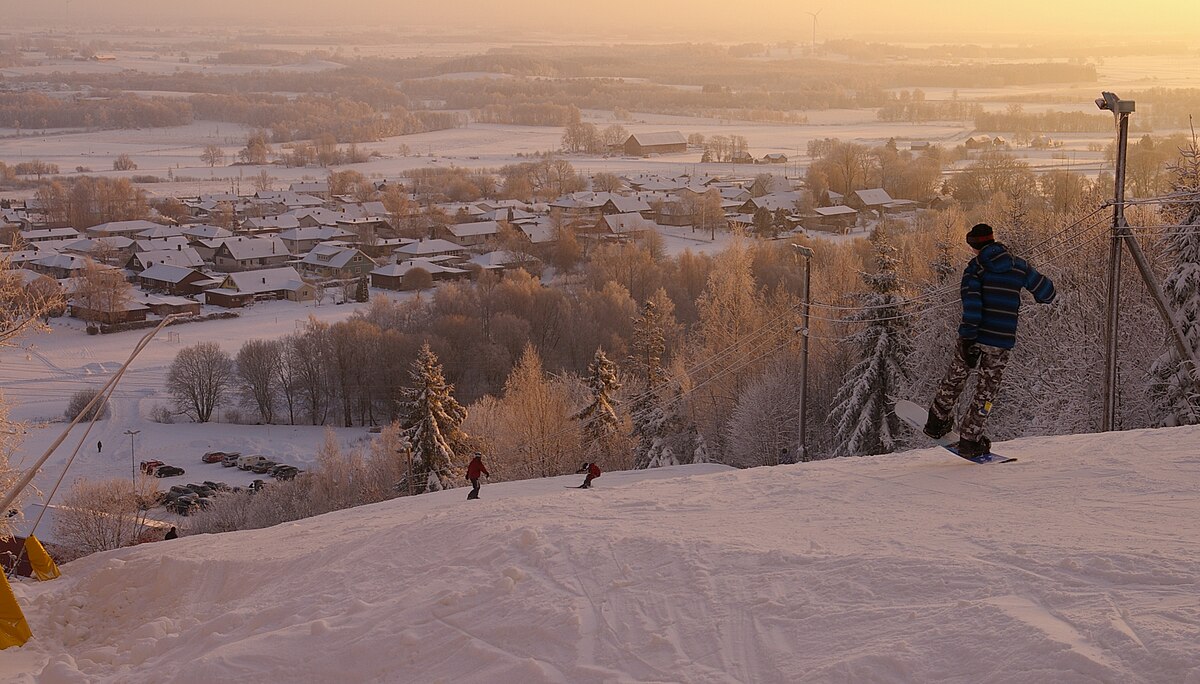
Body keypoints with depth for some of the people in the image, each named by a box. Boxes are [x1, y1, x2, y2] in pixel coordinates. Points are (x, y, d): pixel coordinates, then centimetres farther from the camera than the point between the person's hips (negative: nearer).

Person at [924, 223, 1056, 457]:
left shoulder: (975, 267, -4)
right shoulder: (1018, 266, 4)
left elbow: (971, 305, -17)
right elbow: (1047, 292, 10)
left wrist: (968, 338, -18)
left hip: (974, 337, -1)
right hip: (1002, 341, 1)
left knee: (955, 378, 19)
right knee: (987, 389, 10)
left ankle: (937, 422, 29)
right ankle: (969, 439, 9)